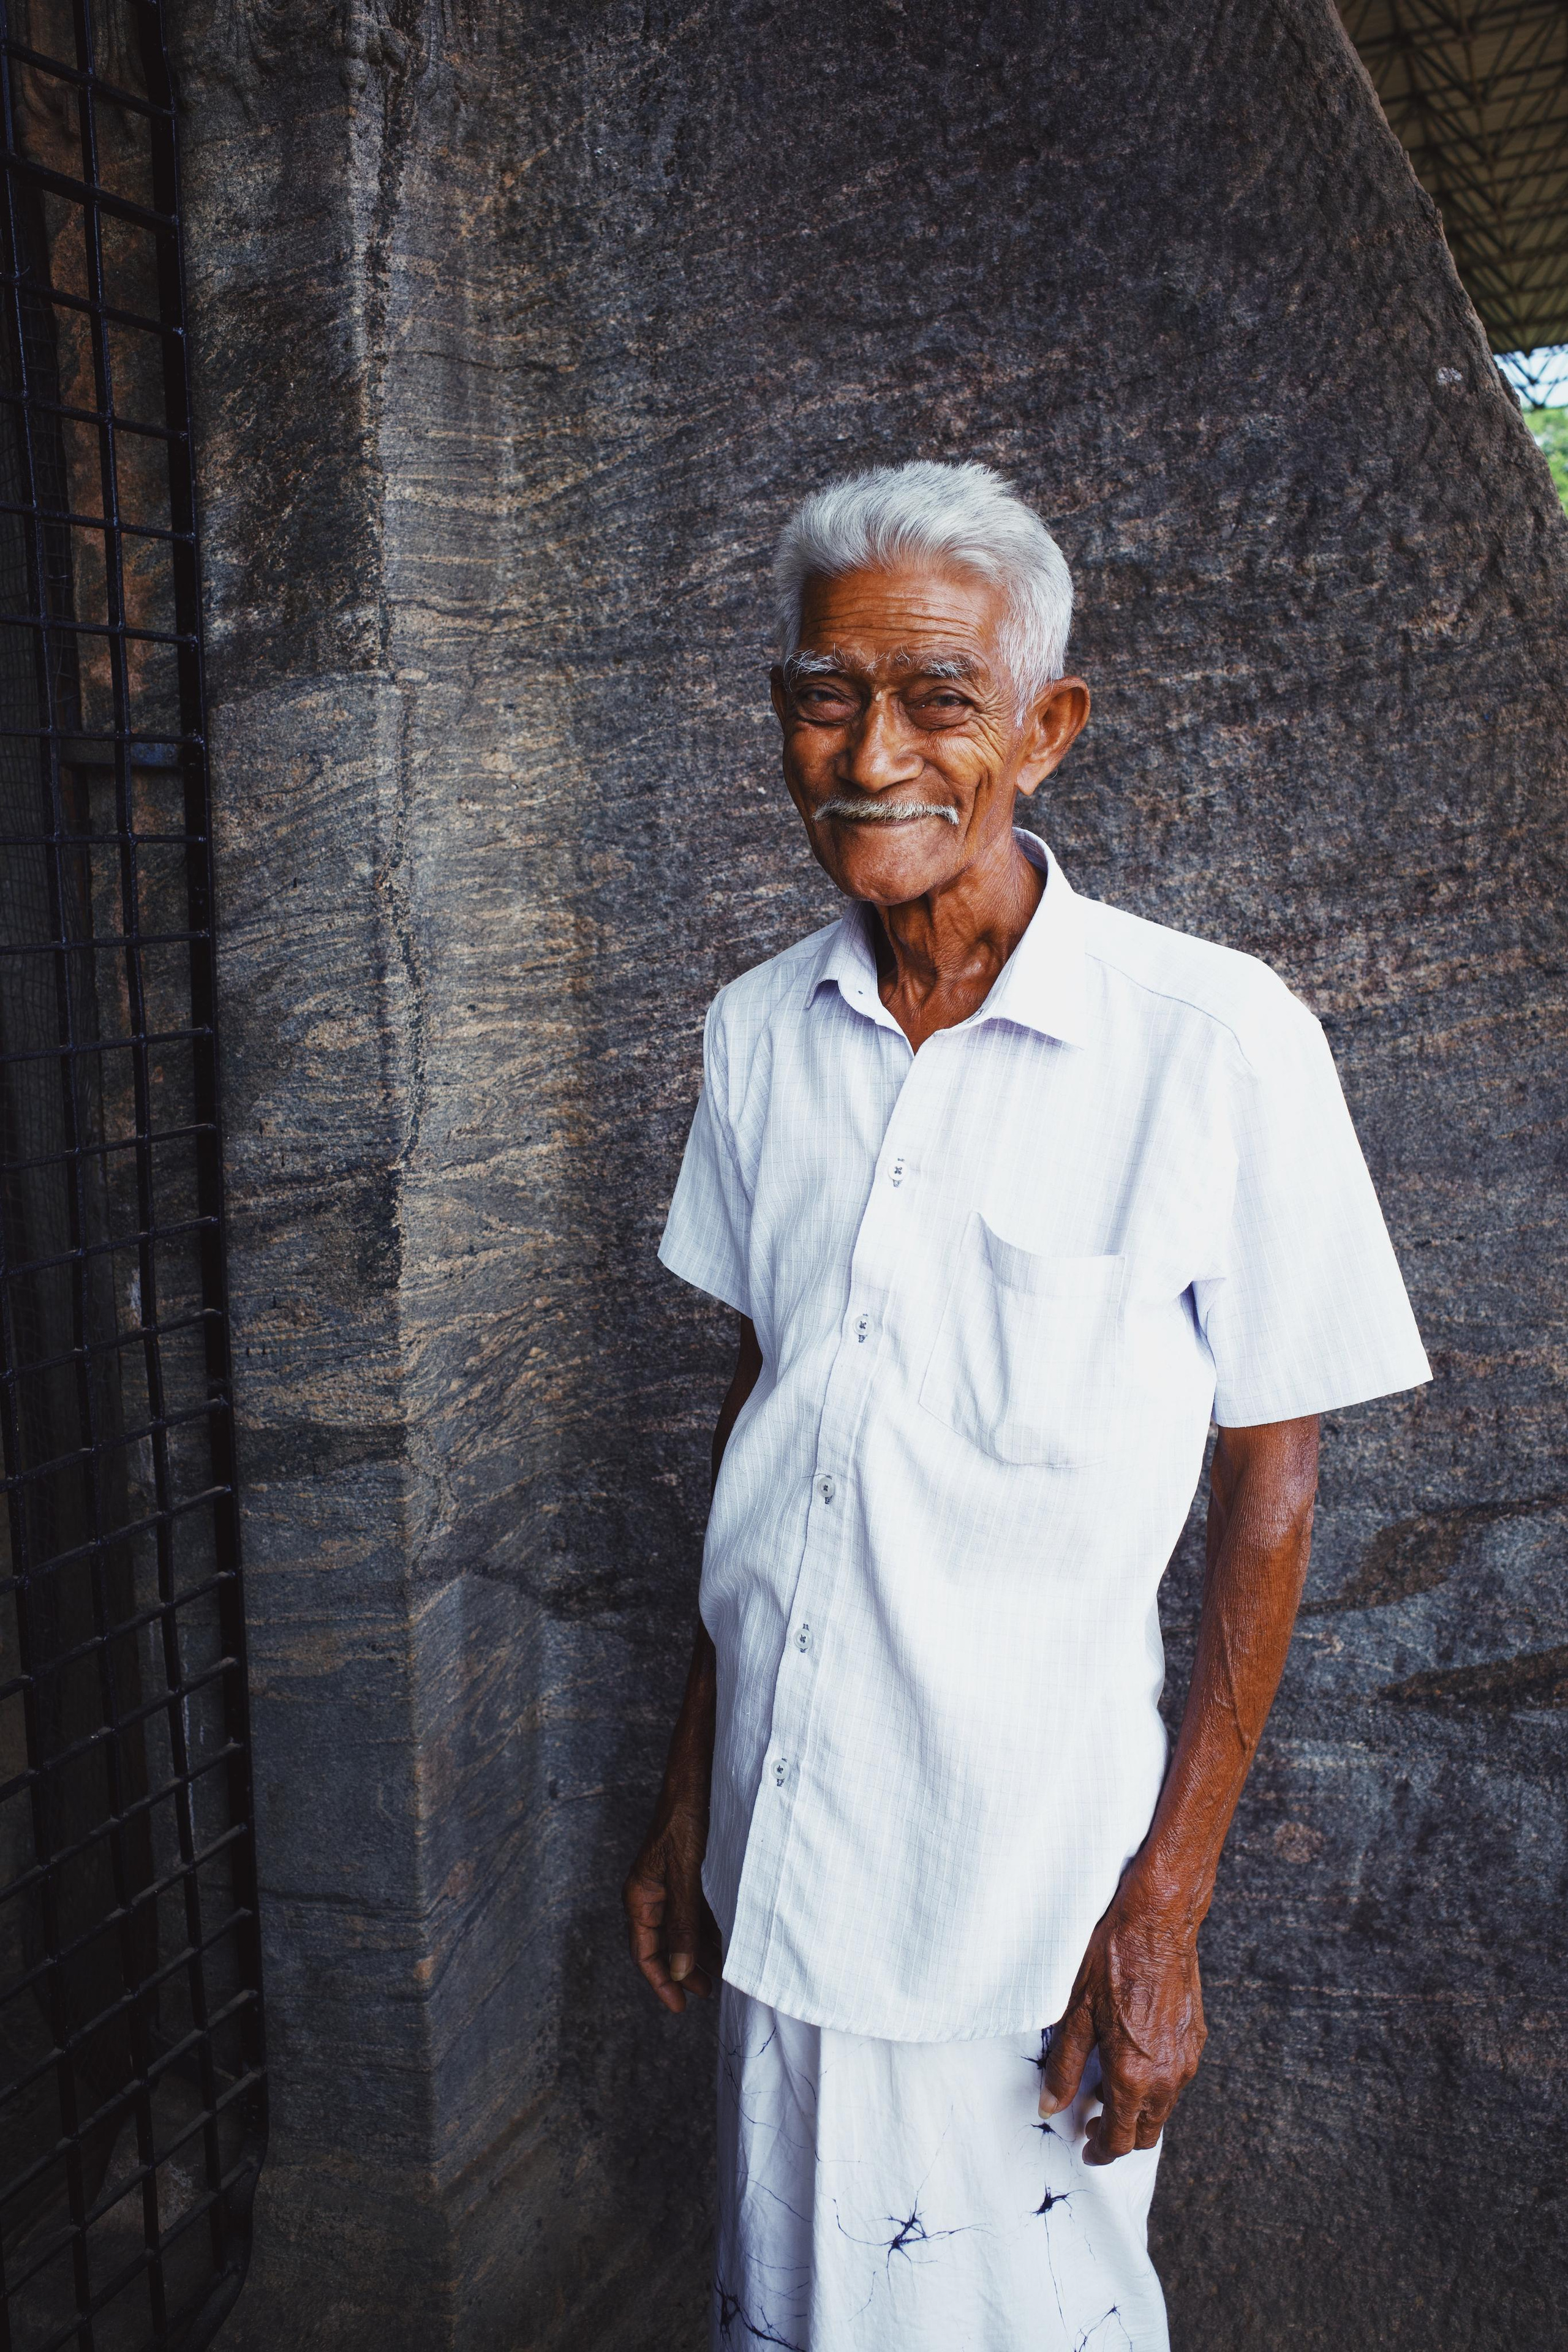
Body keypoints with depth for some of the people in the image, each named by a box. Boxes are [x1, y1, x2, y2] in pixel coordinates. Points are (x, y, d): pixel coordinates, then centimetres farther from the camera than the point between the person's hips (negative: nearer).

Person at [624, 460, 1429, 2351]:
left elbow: (1268, 1493, -10)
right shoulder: (758, 1032, -1)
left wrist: (1164, 1905, -10)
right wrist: (686, 1800, 9)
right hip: (774, 1862, 5)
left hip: (1030, 1891, -4)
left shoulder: (1218, 1047, -16)